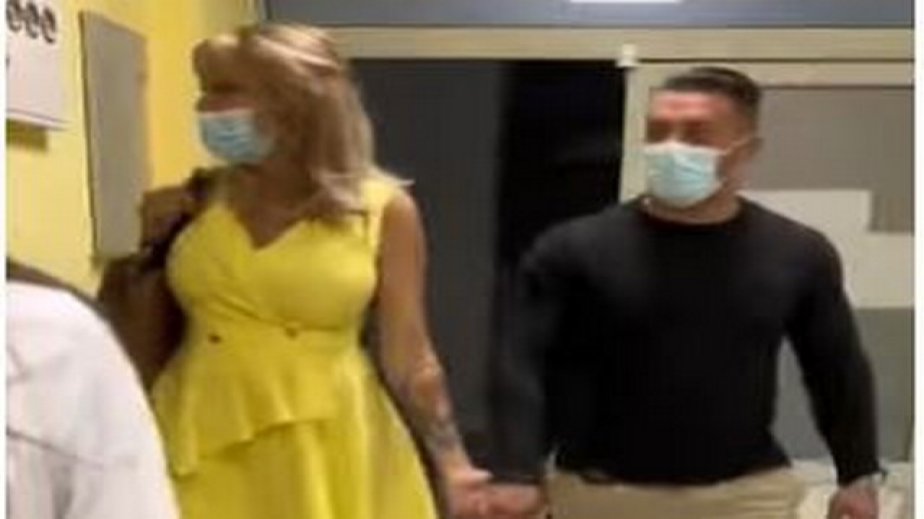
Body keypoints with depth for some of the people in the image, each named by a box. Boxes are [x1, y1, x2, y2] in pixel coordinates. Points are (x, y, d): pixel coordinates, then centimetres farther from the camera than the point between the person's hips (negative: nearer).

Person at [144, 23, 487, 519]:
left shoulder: (383, 210, -3)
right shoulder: (196, 202, 3)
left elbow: (408, 359, 0)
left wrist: (452, 466, -3)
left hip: (329, 452, -2)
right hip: (203, 444, 2)